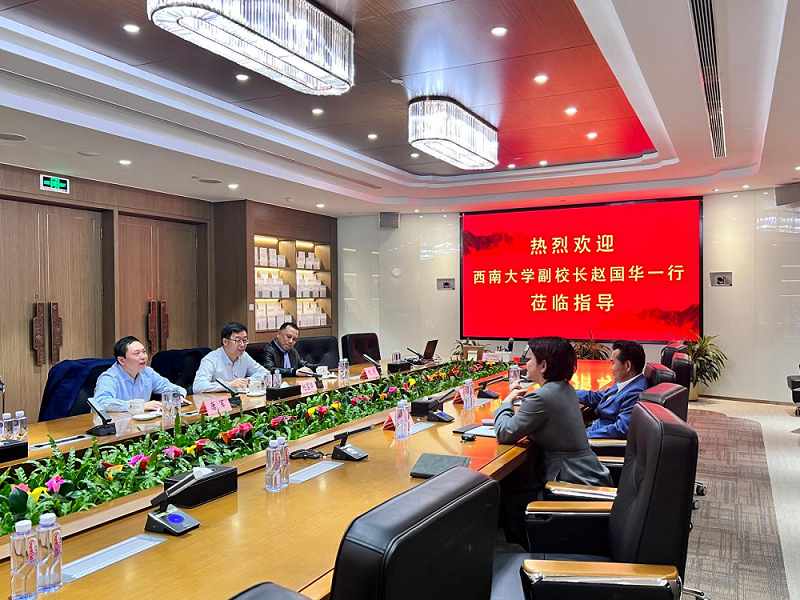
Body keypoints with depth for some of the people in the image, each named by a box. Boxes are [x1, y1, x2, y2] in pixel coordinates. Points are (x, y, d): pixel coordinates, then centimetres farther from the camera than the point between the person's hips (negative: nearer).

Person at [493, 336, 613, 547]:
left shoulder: (542, 397, -23)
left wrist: (507, 401, -2)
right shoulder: (565, 388, 7)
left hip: (575, 483, -9)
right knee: (510, 484, 15)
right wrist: (524, 397, 6)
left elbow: (505, 434, -19)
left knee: (510, 504, 0)